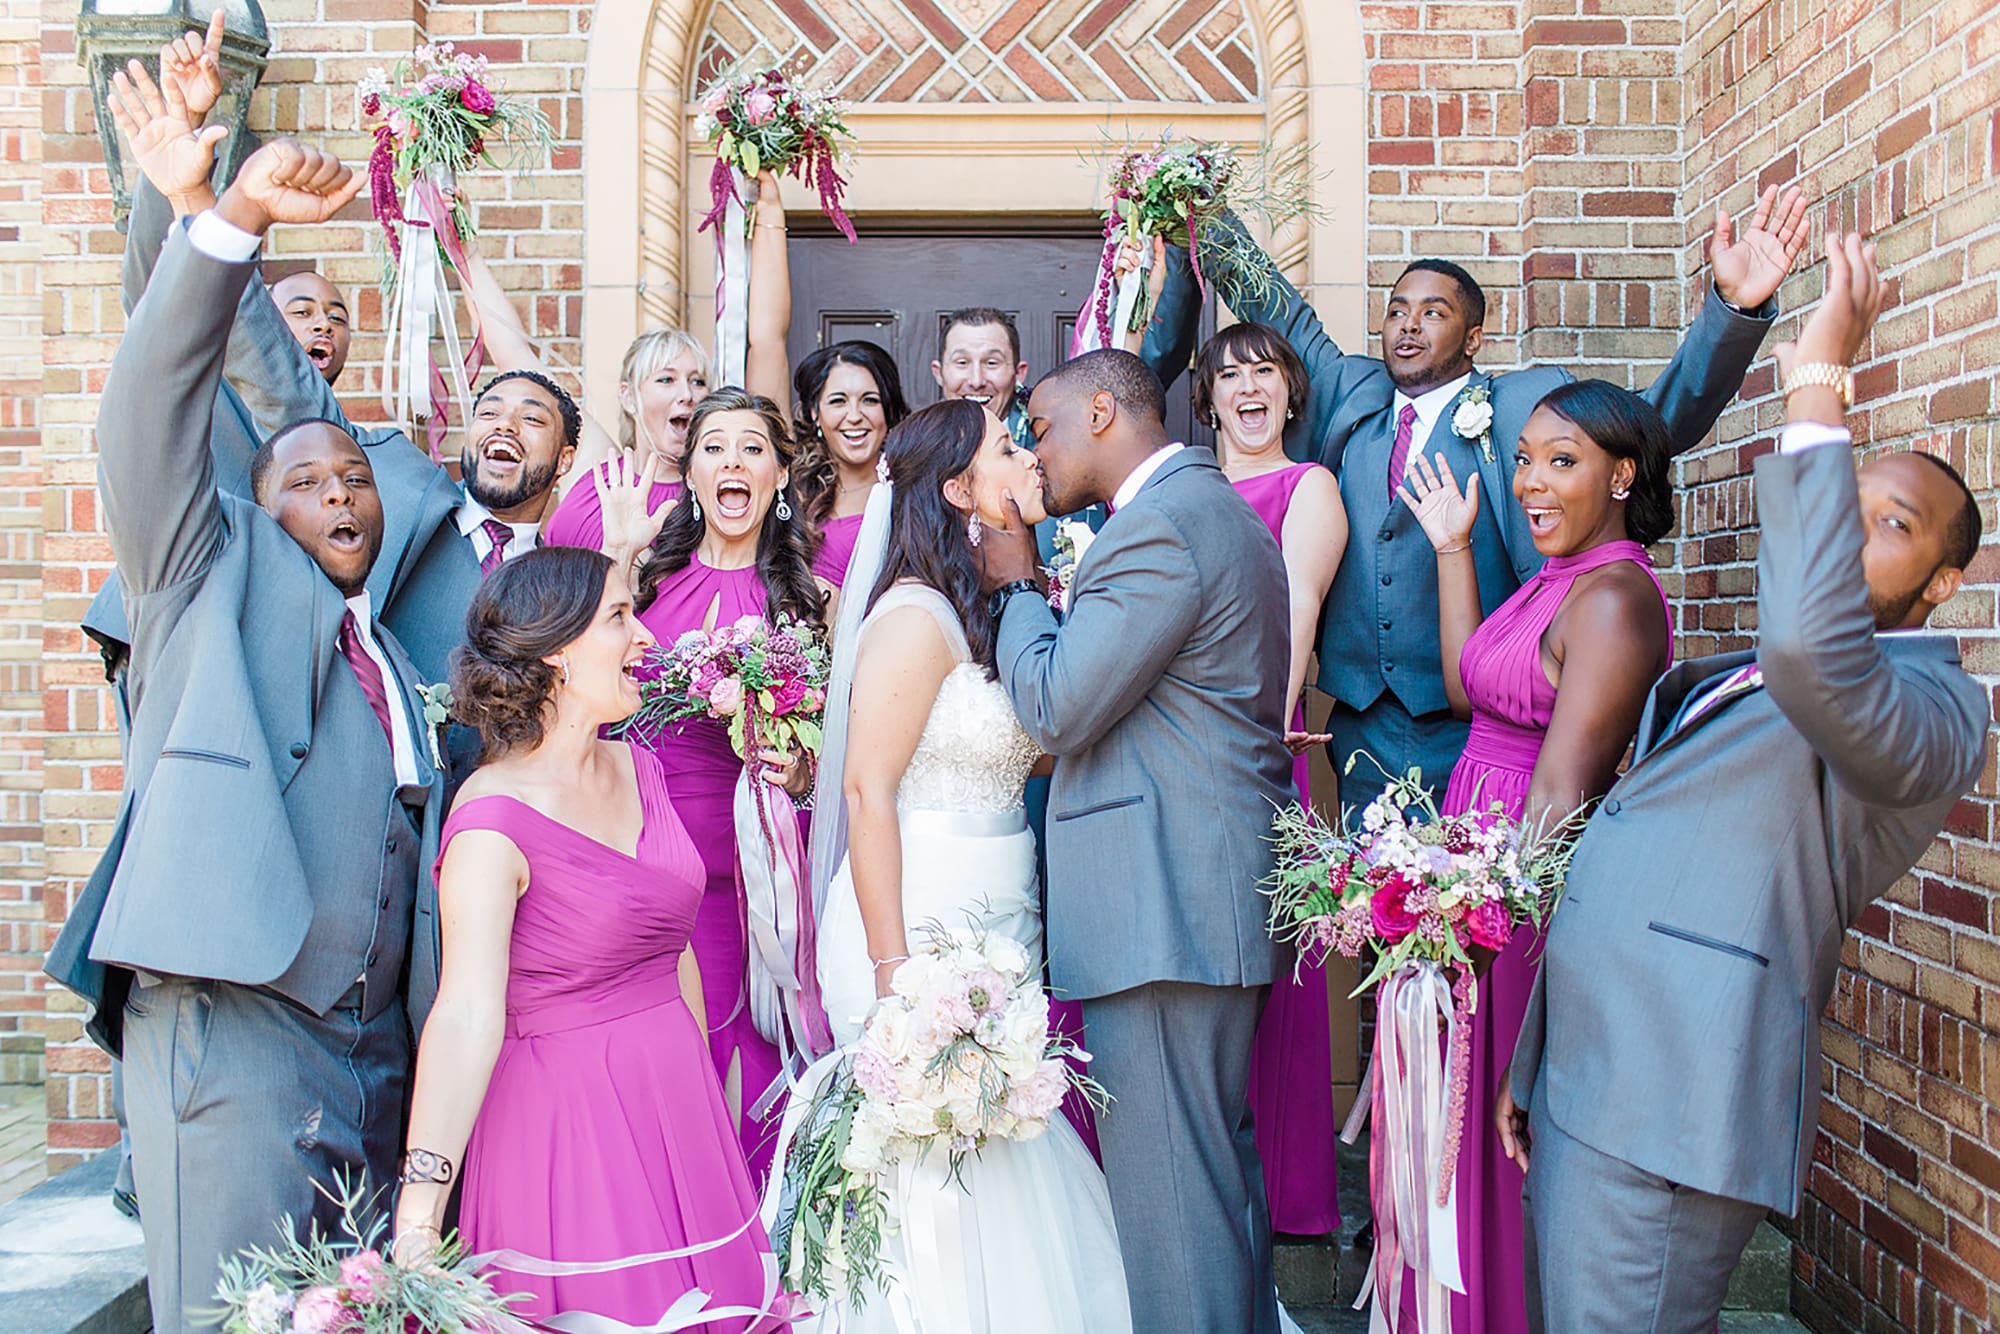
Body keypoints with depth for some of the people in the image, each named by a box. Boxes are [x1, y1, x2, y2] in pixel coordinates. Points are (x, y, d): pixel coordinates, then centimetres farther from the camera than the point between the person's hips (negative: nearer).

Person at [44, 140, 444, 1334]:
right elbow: (152, 408, -5)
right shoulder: (217, 575, 10)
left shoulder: (402, 675, 23)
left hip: (375, 1052, 6)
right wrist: (237, 219, -15)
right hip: (229, 1024, -5)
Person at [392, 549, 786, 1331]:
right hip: (566, 1115, -7)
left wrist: (705, 1083, 15)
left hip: (679, 1102, 7)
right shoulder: (496, 817, -19)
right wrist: (417, 1223, -33)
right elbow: (467, 1015, -27)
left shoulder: (637, 768, 4)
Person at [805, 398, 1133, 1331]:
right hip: (923, 929, -8)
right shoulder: (917, 616, -13)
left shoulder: (991, 614, 13)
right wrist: (895, 974, -21)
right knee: (933, 1186, 0)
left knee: (996, 1166, 13)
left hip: (993, 932, 8)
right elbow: (868, 791, -17)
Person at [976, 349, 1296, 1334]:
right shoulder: (1215, 506, 17)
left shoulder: (1159, 525, -16)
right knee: (1222, 1145, 22)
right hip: (1217, 891, 11)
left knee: (1163, 1175, -2)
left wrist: (1014, 585, -3)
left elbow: (1056, 710, -17)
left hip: (1165, 907, -11)